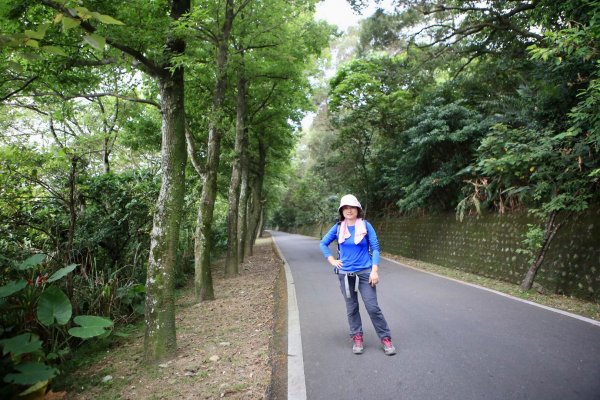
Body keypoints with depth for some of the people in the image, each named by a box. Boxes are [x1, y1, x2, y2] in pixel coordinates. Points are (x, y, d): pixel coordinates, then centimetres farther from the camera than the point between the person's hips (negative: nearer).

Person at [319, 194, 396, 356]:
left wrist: (375, 270, -12)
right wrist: (332, 260, 2)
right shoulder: (338, 228, 0)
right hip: (345, 274, 2)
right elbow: (323, 243, 12)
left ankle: (386, 338, 12)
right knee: (351, 308, 11)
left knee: (373, 307, -1)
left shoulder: (366, 226, -6)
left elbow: (375, 248, -5)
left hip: (365, 272, -2)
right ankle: (357, 338, 24)